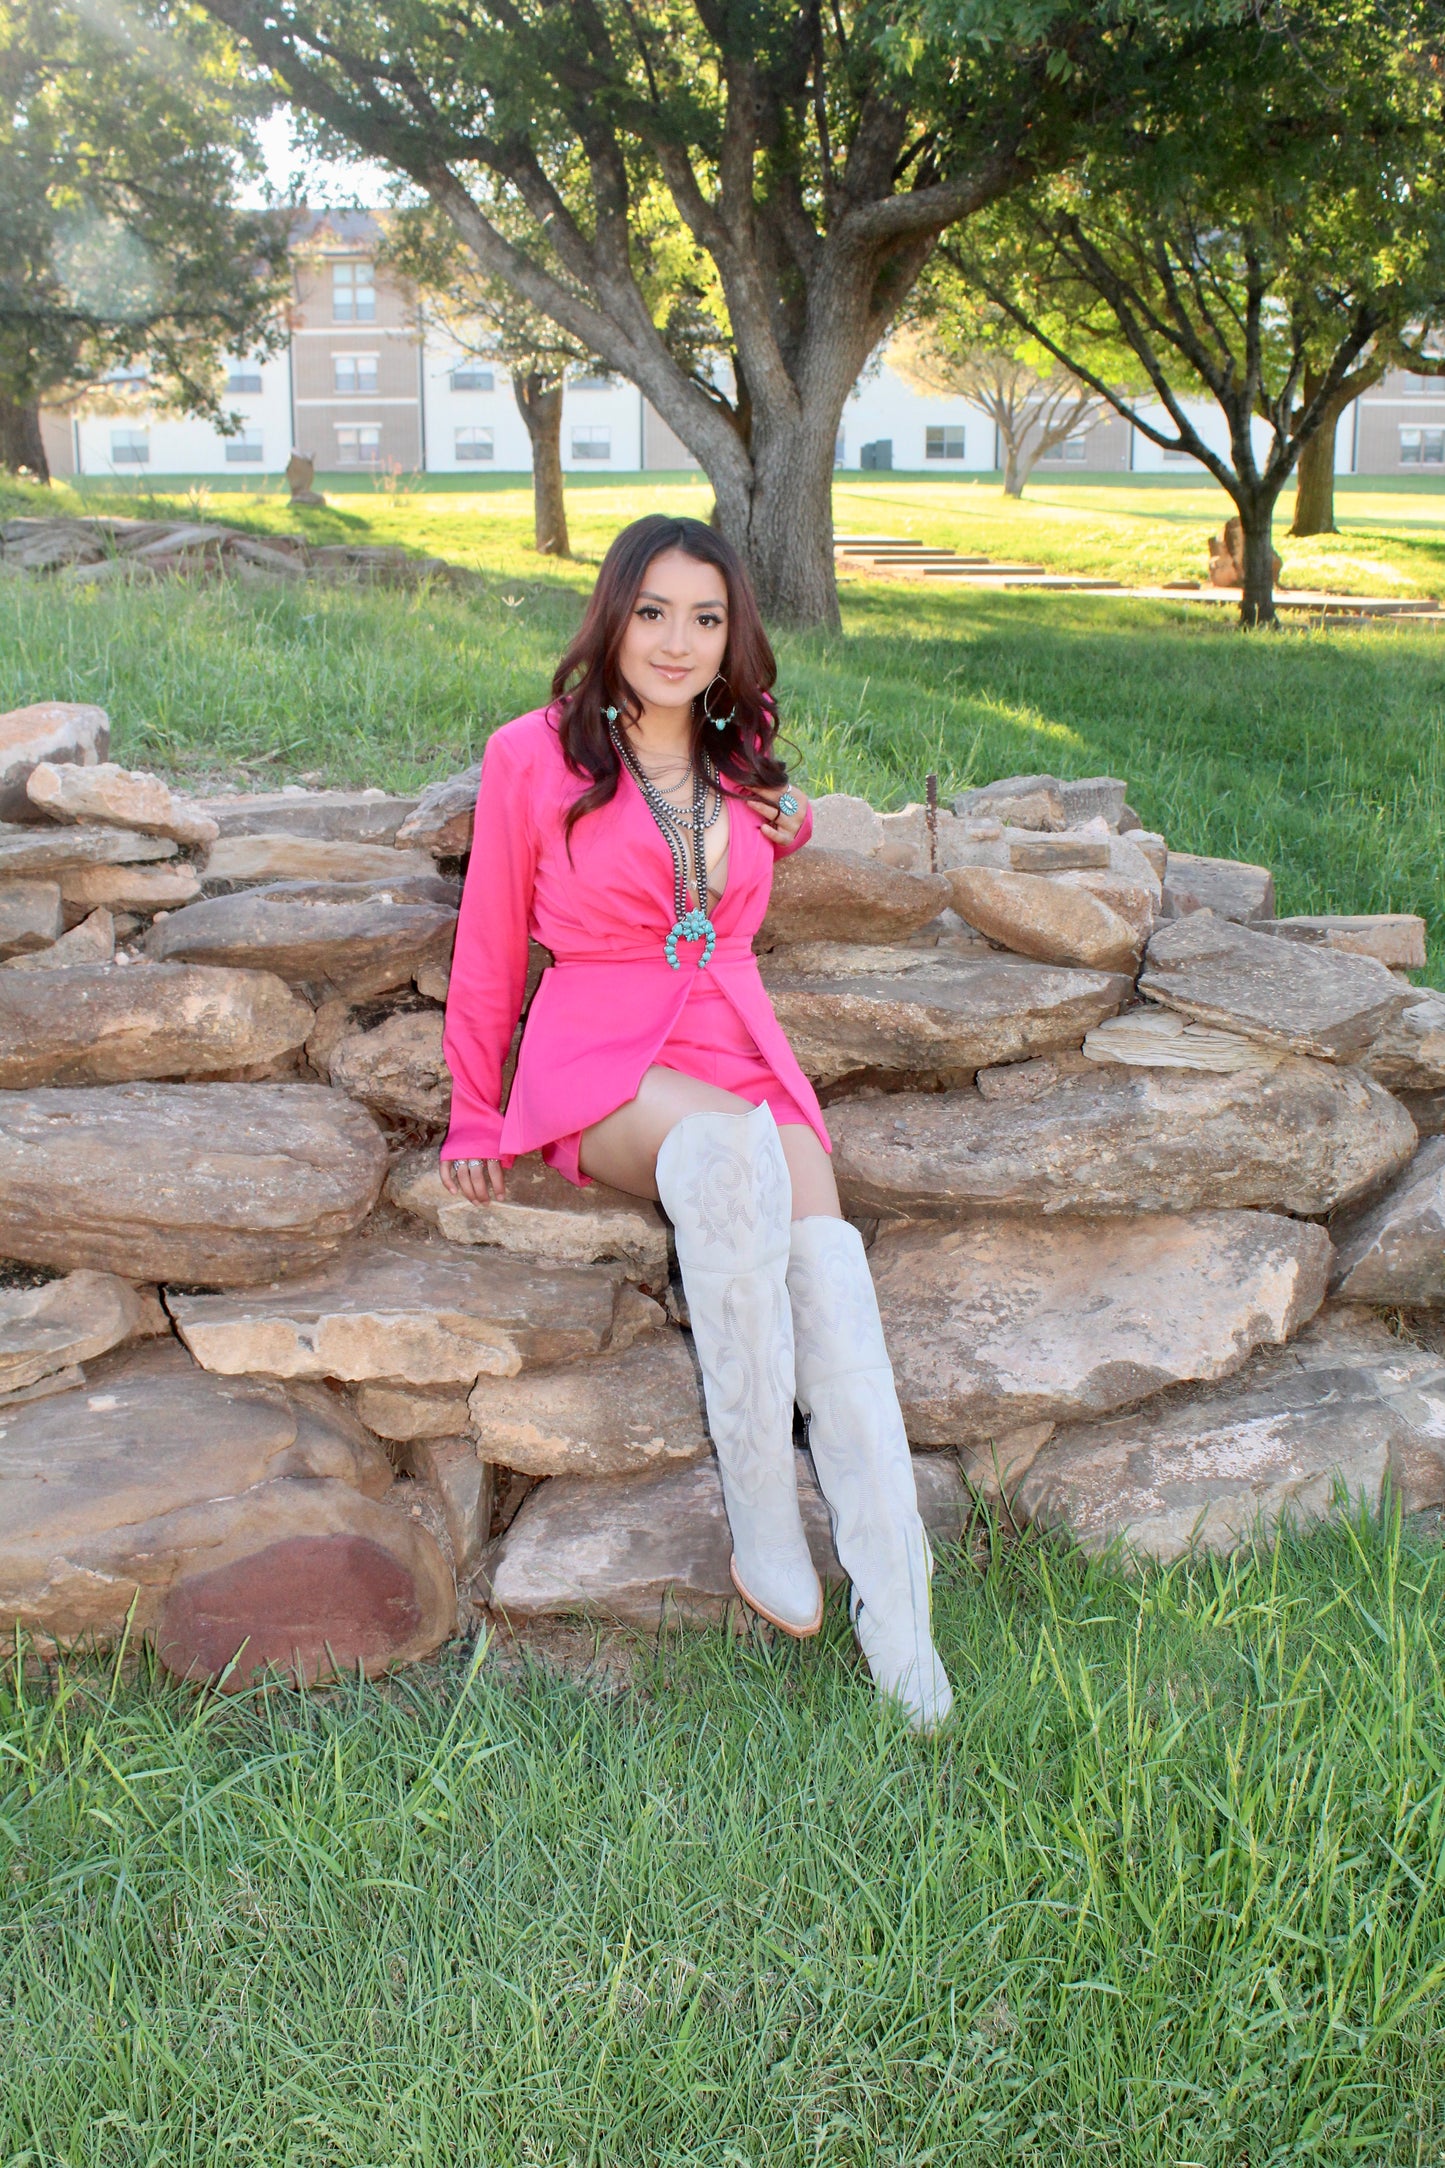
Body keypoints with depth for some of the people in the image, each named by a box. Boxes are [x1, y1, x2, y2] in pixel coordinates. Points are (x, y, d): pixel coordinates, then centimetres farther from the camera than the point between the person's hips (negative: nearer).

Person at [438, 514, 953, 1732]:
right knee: (732, 1147, -39)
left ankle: (897, 1617, -31)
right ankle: (760, 1515, -31)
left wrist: (787, 824, 12)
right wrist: (476, 1120, 10)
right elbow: (489, 948, 6)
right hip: (599, 1061, -4)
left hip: (740, 1046, 4)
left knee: (825, 1259, -27)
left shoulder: (743, 762, 14)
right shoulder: (533, 755, -1)